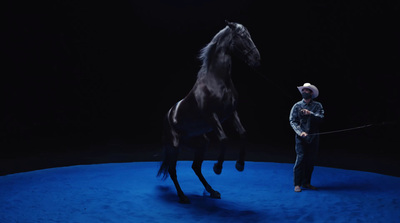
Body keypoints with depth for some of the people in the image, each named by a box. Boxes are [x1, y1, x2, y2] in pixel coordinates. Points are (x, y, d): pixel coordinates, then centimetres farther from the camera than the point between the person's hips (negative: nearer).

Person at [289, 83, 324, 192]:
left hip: (313, 137, 2)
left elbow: (320, 118, -6)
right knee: (300, 158, -8)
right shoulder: (297, 106, 4)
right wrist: (300, 132, -15)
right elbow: (292, 121, -2)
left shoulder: (317, 105, 7)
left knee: (311, 160, 6)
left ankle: (306, 183, 19)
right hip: (301, 137, -2)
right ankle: (297, 184, 0)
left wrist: (310, 113, -21)